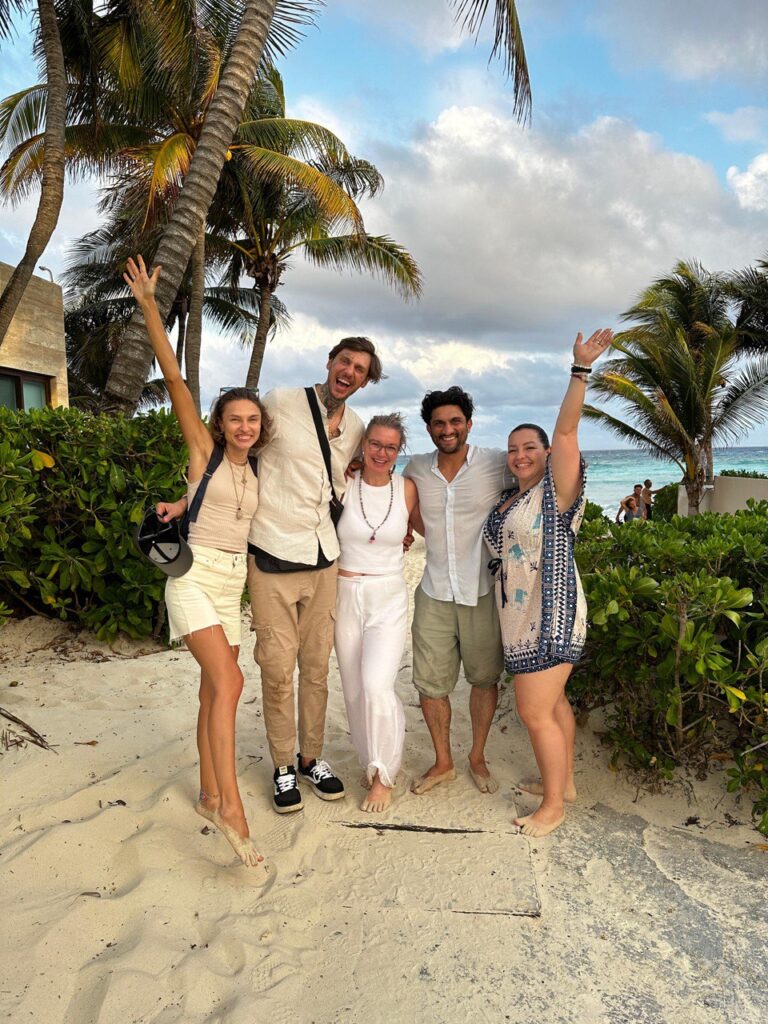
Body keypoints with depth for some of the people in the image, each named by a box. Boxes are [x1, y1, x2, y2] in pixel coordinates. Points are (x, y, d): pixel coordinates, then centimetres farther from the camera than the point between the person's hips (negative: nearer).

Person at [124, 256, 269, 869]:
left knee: (215, 690, 10)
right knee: (228, 680, -21)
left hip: (233, 585, 6)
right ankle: (231, 806, -19)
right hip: (194, 577, -6)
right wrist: (149, 306, -16)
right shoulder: (204, 450, -4)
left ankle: (209, 796, 22)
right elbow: (175, 380, -11)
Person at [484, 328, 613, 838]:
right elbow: (501, 549, 26)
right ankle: (564, 782, 36)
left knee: (536, 712, -3)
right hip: (524, 620, 9)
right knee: (553, 702, 20)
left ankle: (554, 806, 15)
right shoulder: (507, 500, 12)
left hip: (550, 618, -8)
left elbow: (566, 431, -22)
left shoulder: (556, 490, -11)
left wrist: (581, 370, -28)